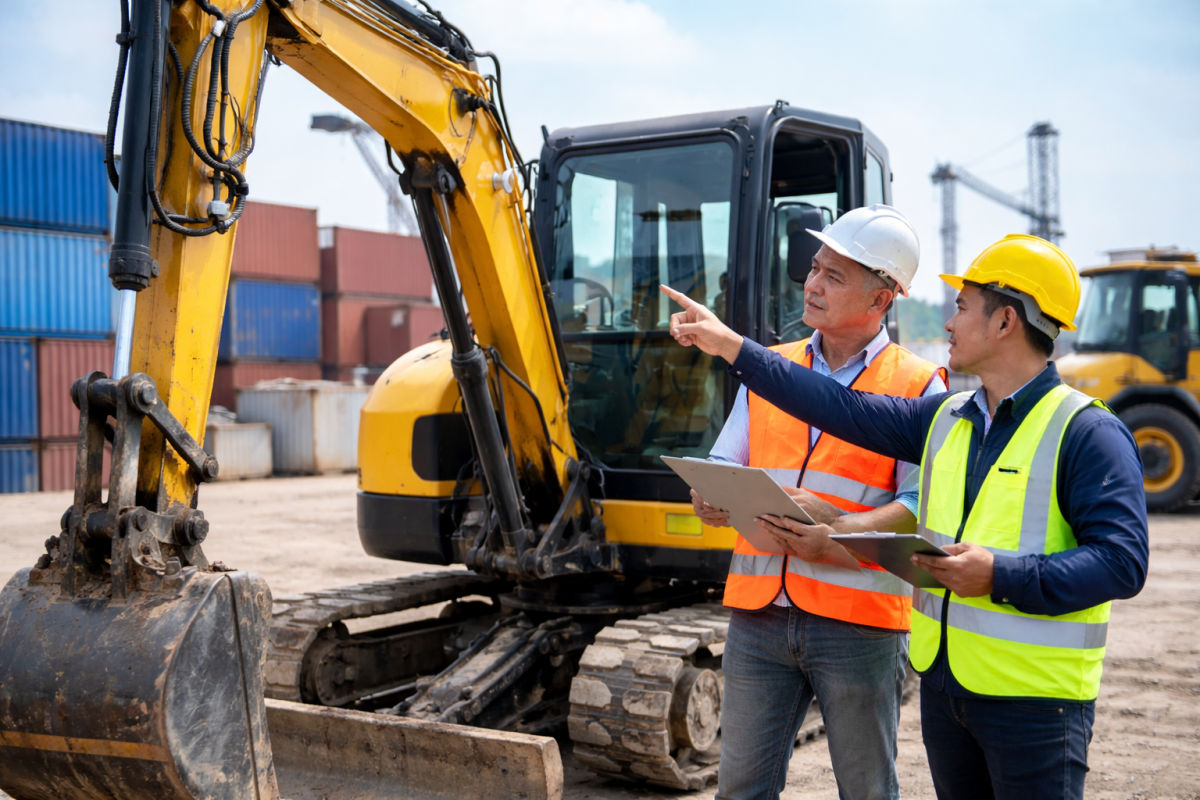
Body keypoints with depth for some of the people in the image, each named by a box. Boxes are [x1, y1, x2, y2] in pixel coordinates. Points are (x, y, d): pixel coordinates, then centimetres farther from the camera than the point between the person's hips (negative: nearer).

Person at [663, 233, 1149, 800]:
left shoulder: (1088, 433, -11)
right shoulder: (945, 419, 11)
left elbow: (1123, 562, -17)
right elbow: (844, 409, 11)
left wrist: (1003, 575, -24)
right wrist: (732, 346, 11)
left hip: (1032, 696, -7)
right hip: (942, 681, 7)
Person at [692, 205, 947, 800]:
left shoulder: (917, 387, 0)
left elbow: (921, 505, -9)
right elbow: (723, 467, 15)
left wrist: (839, 526, -25)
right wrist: (712, 501, -8)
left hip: (859, 619, -3)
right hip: (759, 612, 4)